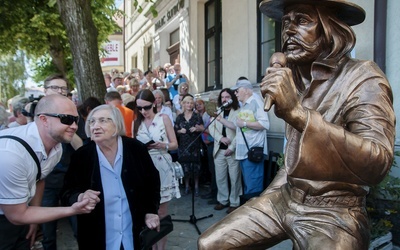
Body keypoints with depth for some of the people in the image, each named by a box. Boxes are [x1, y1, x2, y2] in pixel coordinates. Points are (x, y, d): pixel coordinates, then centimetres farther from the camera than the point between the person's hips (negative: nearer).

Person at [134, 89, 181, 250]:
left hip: (162, 168, -2)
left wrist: (162, 145, -19)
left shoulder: (163, 118, 1)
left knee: (161, 213, 3)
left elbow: (175, 144, 1)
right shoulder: (137, 123, 8)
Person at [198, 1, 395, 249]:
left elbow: (377, 164, -30)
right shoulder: (293, 76, 5)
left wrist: (297, 112, -37)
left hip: (333, 213, -6)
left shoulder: (363, 78, -14)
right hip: (284, 198, 6)